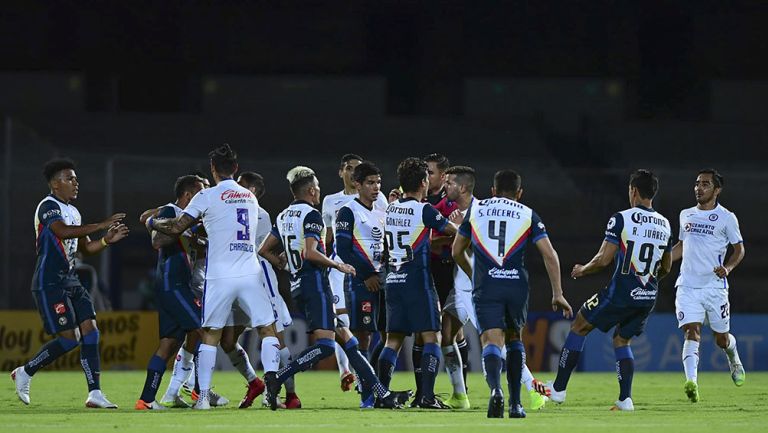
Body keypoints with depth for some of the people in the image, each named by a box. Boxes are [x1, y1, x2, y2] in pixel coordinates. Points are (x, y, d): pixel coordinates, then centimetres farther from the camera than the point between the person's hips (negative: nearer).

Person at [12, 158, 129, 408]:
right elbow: (63, 231, -30)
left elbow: (86, 248, 22)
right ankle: (25, 373, 6)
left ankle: (95, 394, -4)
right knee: (70, 338, -12)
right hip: (49, 283, -9)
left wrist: (107, 240, 2)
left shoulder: (73, 212, 17)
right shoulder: (48, 206, -11)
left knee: (90, 333, -2)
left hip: (70, 282, 9)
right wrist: (101, 225, -30)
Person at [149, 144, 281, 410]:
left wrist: (153, 222, 18)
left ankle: (203, 396, 4)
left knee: (210, 335, 8)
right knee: (267, 329, 6)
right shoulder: (250, 198, 13)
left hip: (220, 276, -2)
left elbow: (177, 228, 1)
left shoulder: (207, 197, -2)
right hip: (250, 274, 2)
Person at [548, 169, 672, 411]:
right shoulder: (664, 225, 8)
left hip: (621, 293, -6)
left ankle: (559, 389, 14)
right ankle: (625, 399, 7)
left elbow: (604, 259, -13)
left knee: (579, 326, 13)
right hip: (649, 297, 6)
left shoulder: (621, 219, -11)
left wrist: (582, 270, 6)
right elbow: (666, 267, 18)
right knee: (621, 340, 23)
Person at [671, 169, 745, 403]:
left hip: (714, 286, -2)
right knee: (691, 332, -17)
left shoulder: (726, 218, -1)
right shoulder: (686, 215, 12)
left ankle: (733, 357, 45)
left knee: (722, 339, 10)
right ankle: (691, 382, -30)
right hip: (687, 285, 2)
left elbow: (739, 249, 5)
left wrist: (727, 268, -13)